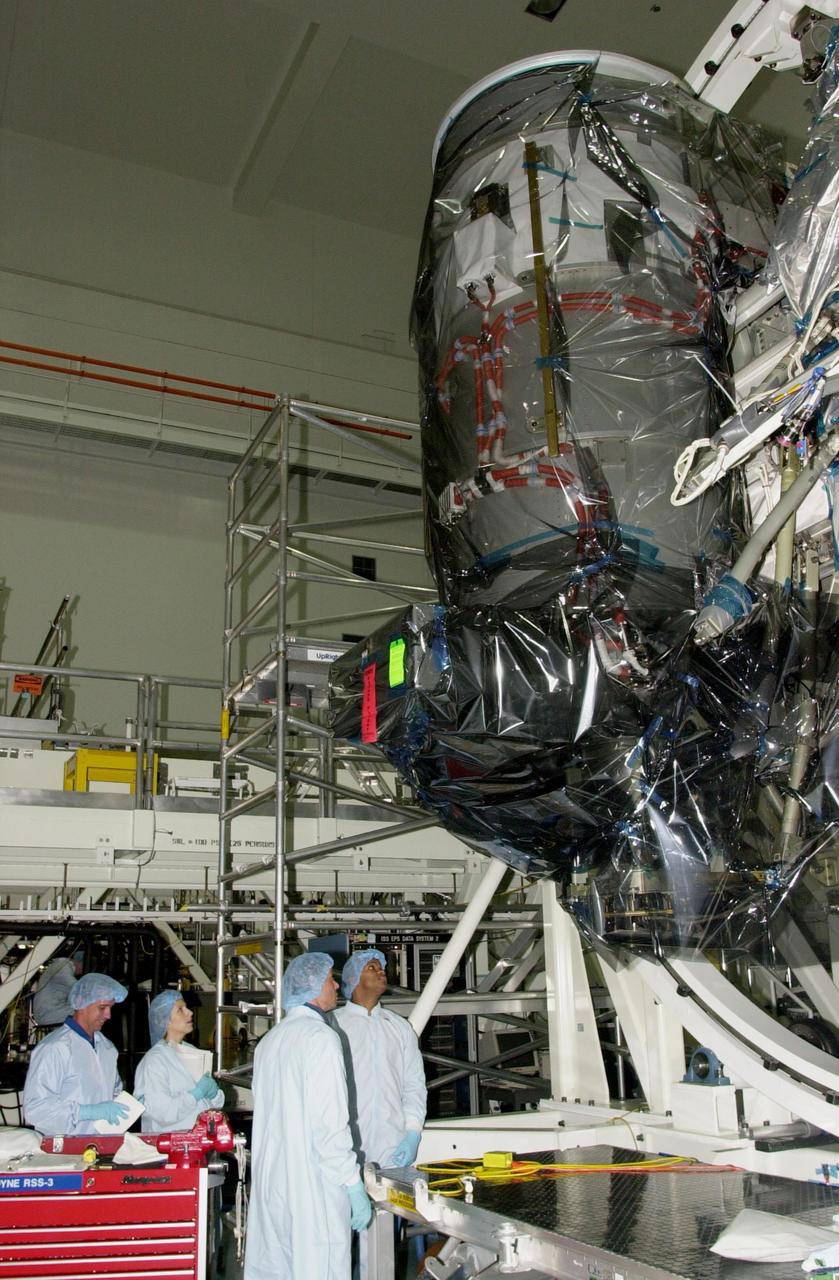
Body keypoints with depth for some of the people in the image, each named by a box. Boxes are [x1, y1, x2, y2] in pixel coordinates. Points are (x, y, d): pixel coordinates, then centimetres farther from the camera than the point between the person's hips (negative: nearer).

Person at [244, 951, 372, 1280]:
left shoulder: (269, 1040, 11)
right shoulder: (320, 1036, -13)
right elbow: (329, 1123, -18)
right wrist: (353, 1185, -12)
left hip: (269, 1183, 8)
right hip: (312, 1188, -8)